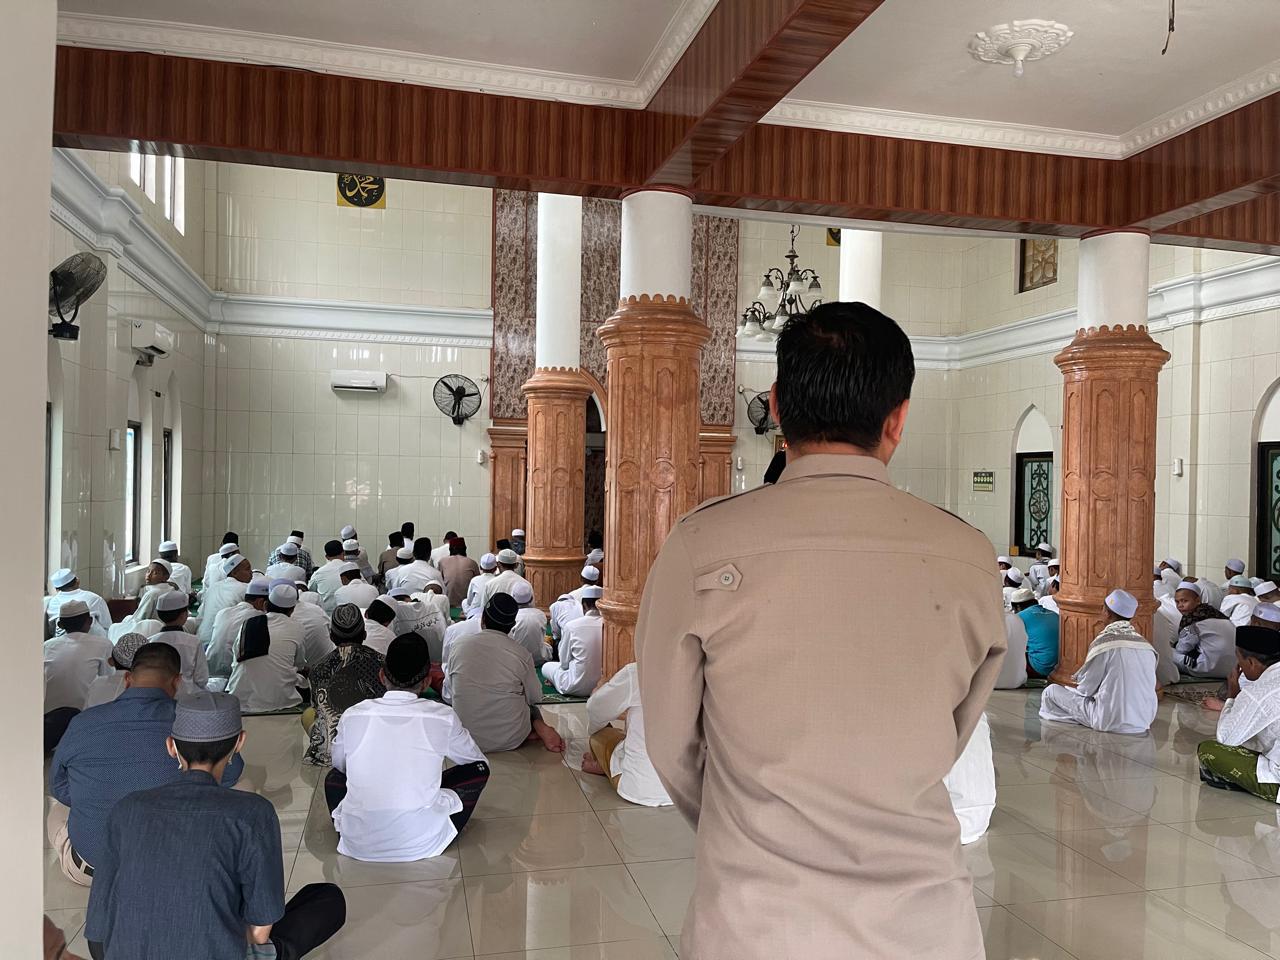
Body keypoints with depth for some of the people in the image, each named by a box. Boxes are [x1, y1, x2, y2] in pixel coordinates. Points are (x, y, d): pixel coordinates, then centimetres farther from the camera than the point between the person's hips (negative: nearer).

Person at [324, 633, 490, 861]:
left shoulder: (353, 715, -2)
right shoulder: (443, 717, -6)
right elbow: (477, 760, 12)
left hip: (359, 846, 3)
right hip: (421, 846, -2)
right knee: (479, 768, 14)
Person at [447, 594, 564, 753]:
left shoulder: (458, 647, -5)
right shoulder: (521, 653, -11)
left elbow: (449, 692, 7)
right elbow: (536, 697, 2)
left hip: (466, 739, 0)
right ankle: (540, 727, 1)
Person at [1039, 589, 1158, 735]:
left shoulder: (1104, 640, -13)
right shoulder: (1146, 645, 2)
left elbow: (1086, 689, -7)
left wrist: (1077, 687, 17)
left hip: (1111, 723, -7)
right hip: (1145, 722, 7)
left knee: (1051, 691, 6)